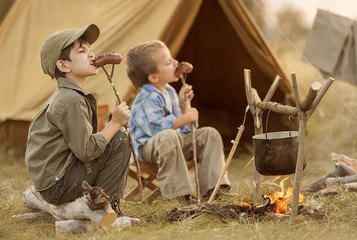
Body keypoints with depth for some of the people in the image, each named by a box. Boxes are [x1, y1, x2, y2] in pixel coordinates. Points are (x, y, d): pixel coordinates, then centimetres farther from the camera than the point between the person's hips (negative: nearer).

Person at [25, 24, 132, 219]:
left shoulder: (67, 95, 14)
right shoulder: (70, 101, -19)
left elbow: (83, 140, 14)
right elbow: (86, 150, -24)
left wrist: (116, 121, 4)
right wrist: (115, 123, -14)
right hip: (56, 186, -10)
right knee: (120, 141, -14)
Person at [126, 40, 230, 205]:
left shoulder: (169, 92, 11)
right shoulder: (148, 100, -20)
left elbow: (183, 127, 18)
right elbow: (157, 126, -36)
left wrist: (184, 103, 2)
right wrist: (186, 118, -25)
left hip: (178, 143, 10)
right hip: (149, 148, -10)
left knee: (209, 134, 2)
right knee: (167, 137, -41)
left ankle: (211, 188, -6)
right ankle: (178, 192, -33)